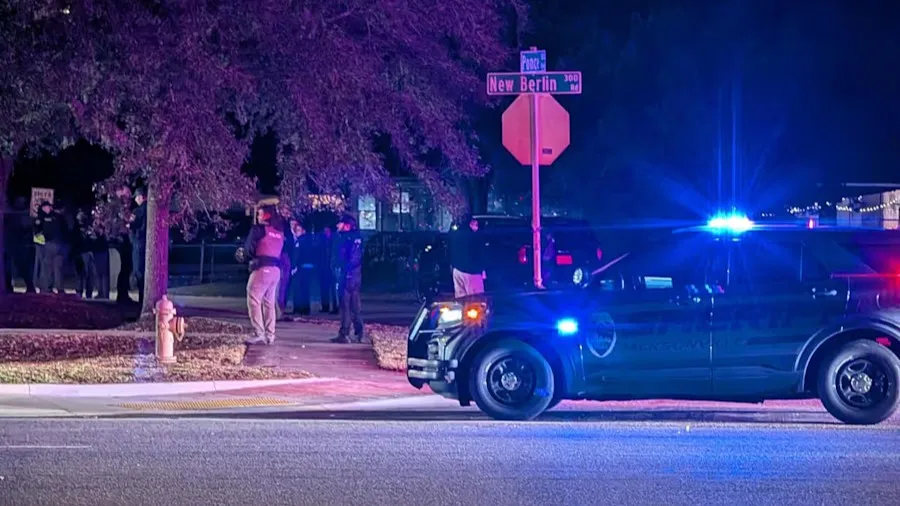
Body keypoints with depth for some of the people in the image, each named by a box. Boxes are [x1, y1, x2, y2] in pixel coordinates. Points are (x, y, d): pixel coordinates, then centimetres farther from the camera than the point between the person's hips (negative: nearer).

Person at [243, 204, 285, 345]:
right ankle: (270, 335, 9)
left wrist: (253, 256, 15)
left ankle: (259, 334, -13)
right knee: (269, 302, 12)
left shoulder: (258, 229, -5)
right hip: (276, 268, 7)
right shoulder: (280, 232, 15)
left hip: (262, 268, -7)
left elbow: (248, 249, -4)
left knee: (254, 301, -5)